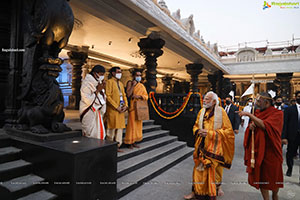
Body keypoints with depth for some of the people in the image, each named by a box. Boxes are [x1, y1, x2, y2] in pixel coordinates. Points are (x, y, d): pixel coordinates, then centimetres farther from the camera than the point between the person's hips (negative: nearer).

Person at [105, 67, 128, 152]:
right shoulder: (109, 82, -4)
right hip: (113, 109, -7)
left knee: (120, 127, 9)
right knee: (112, 128, -1)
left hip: (121, 110, 7)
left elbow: (124, 95, 19)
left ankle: (117, 146, 19)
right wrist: (116, 107, -15)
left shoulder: (120, 83, 19)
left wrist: (125, 105, 2)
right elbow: (108, 96, -12)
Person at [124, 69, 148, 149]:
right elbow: (128, 95, -12)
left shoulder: (142, 85, 15)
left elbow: (146, 96, 10)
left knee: (138, 124, 8)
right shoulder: (130, 83, 0)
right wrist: (133, 85, -14)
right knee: (132, 124, -6)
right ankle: (130, 142, 3)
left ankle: (134, 141, 18)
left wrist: (139, 96, -8)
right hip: (133, 106, -6)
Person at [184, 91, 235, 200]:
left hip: (214, 148, -4)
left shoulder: (221, 112, -9)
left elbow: (228, 130, -10)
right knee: (199, 169, 10)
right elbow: (195, 126, 15)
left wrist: (210, 133, -18)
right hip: (202, 146, 4)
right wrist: (198, 131, -9)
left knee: (213, 170, 7)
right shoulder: (201, 111, 5)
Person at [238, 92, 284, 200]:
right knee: (261, 176, 7)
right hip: (258, 149, 4)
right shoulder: (257, 112, 6)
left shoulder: (277, 113, -11)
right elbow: (254, 126, 14)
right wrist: (250, 126, -10)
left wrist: (249, 115, -26)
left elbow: (265, 125, -27)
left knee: (274, 177, 13)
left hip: (271, 150, -4)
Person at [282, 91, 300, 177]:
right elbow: (285, 124, -4)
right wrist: (284, 137, -10)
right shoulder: (289, 109, 1)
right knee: (290, 154, 11)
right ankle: (289, 169, 31)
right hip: (293, 136, -1)